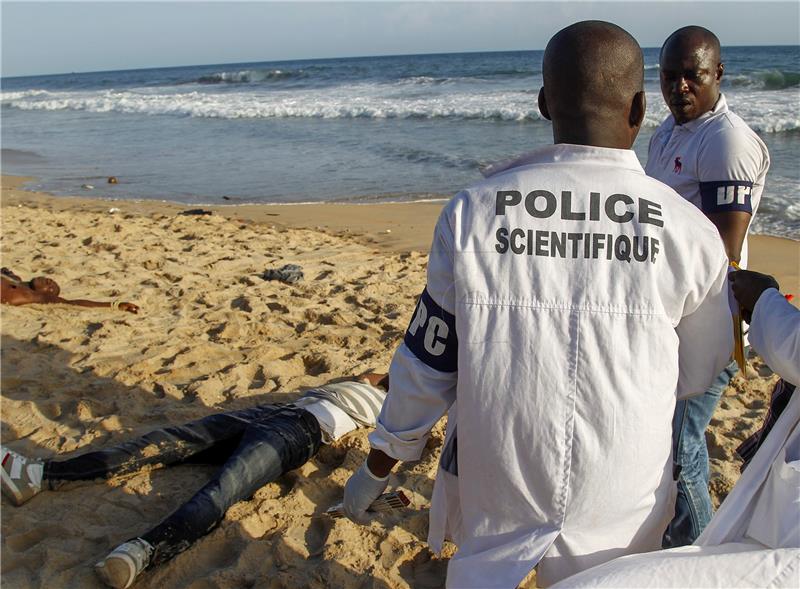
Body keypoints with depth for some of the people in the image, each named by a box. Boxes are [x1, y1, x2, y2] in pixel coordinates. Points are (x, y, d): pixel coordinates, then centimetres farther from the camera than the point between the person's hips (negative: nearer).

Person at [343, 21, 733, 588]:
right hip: (621, 506, 1)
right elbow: (696, 377, 2)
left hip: (494, 492, 0)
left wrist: (377, 466, 9)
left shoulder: (473, 211, -12)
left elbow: (427, 361, -5)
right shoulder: (689, 231, -11)